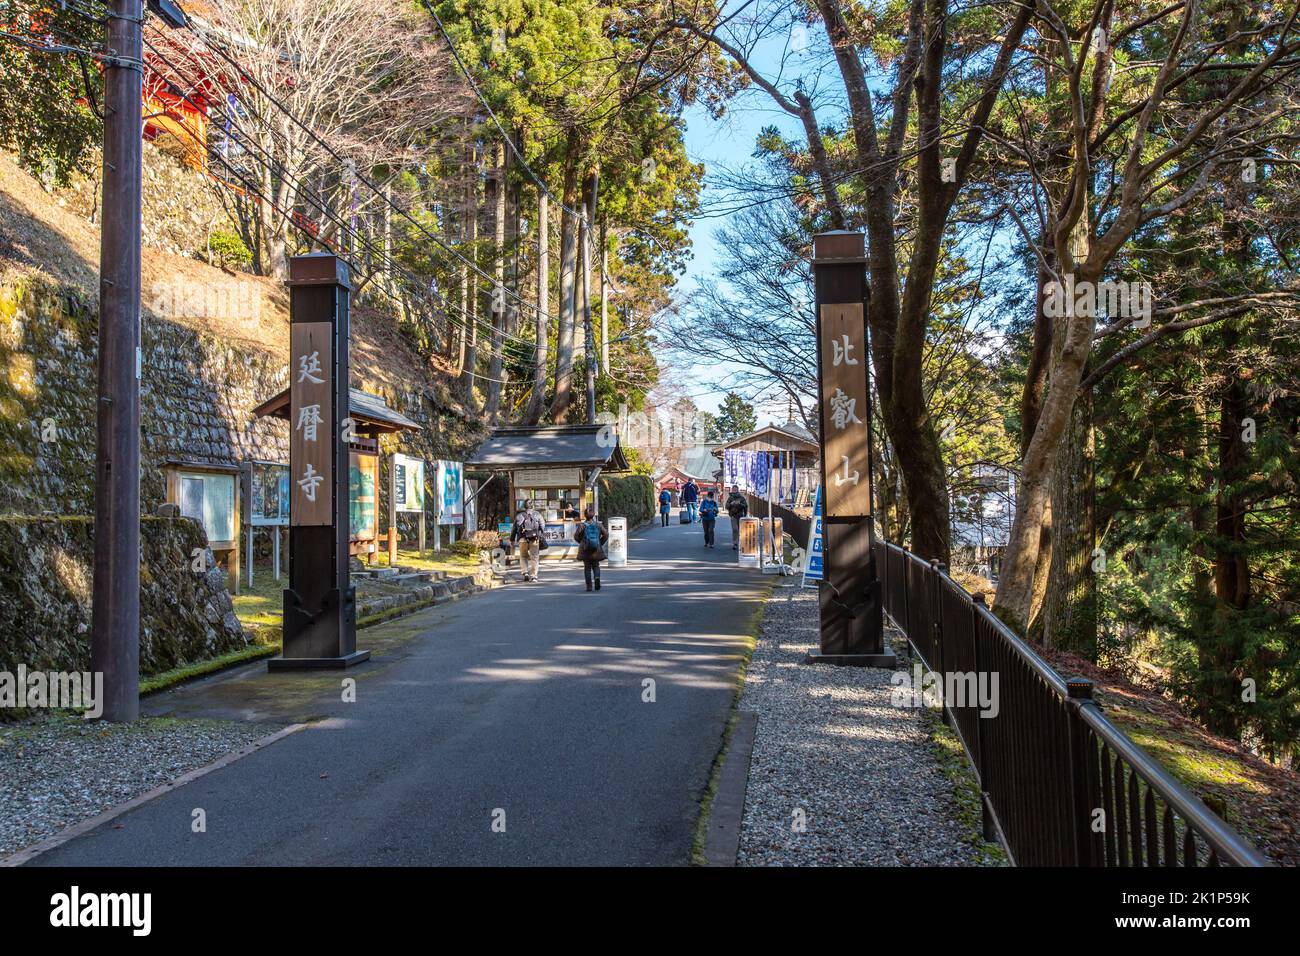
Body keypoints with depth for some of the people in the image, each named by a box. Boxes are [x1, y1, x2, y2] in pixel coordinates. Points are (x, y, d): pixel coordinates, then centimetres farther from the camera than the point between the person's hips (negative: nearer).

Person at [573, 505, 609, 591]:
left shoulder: (582, 525, -7)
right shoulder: (598, 525, -1)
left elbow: (576, 536, -8)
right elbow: (606, 534, -2)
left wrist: (581, 542, 11)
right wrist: (600, 543, 10)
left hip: (585, 549, -1)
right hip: (597, 549, 1)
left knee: (587, 568, 9)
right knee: (596, 566, 15)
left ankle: (589, 586, 6)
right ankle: (597, 578, -16)